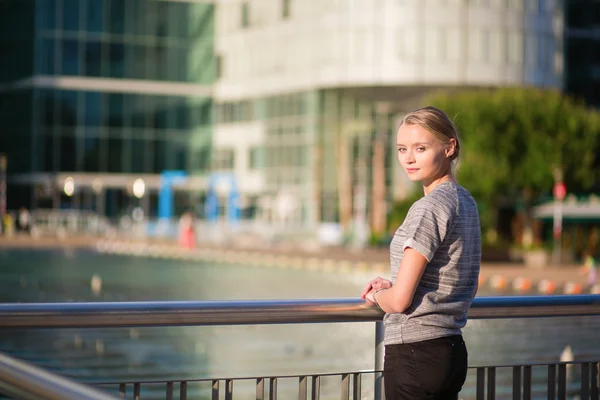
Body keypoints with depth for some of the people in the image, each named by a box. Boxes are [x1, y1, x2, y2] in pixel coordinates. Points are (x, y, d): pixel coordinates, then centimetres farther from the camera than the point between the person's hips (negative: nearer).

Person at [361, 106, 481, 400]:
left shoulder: (428, 207, -16)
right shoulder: (465, 202, 12)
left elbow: (399, 300, -18)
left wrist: (376, 296, 5)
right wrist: (391, 286, 16)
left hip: (415, 353, -9)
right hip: (453, 350, 9)